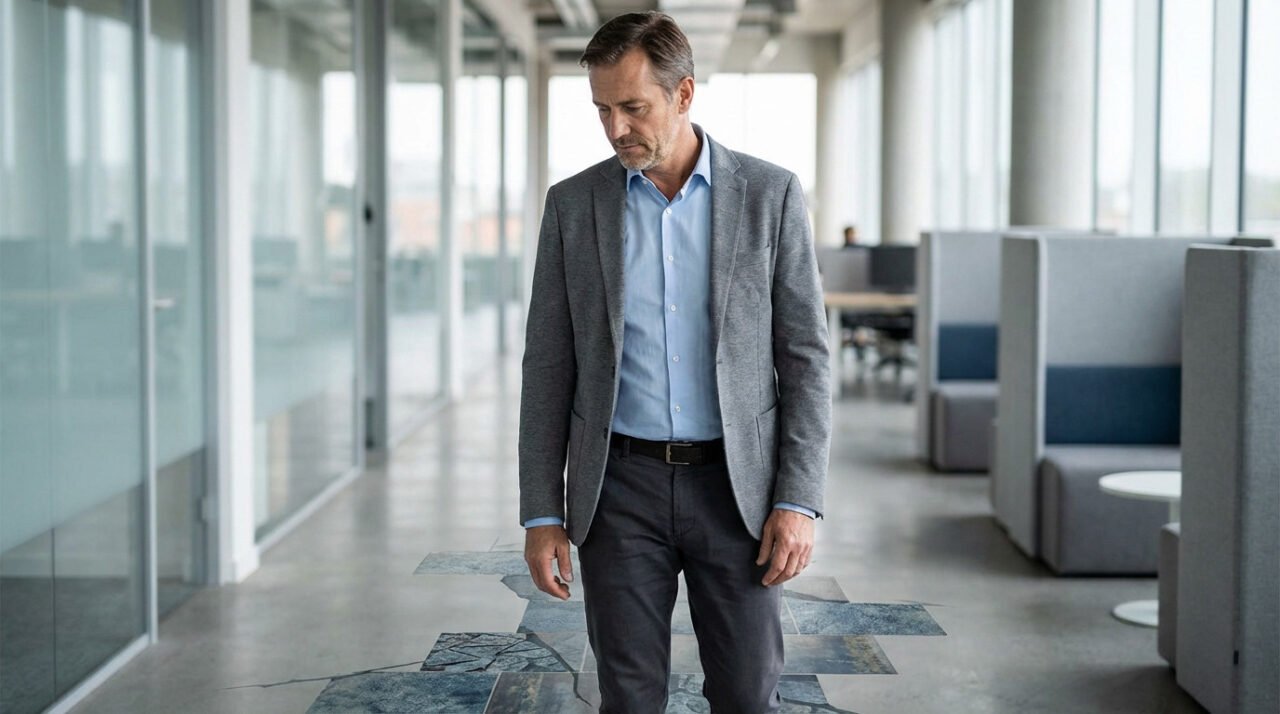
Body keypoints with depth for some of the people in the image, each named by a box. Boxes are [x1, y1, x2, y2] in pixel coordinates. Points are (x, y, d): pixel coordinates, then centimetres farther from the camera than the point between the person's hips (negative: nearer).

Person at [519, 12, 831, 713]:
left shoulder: (769, 194, -2)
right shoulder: (572, 204, 2)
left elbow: (805, 356, -1)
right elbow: (548, 367, 4)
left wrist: (799, 501, -9)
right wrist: (541, 512, -1)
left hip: (737, 486, -1)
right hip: (620, 487, 1)